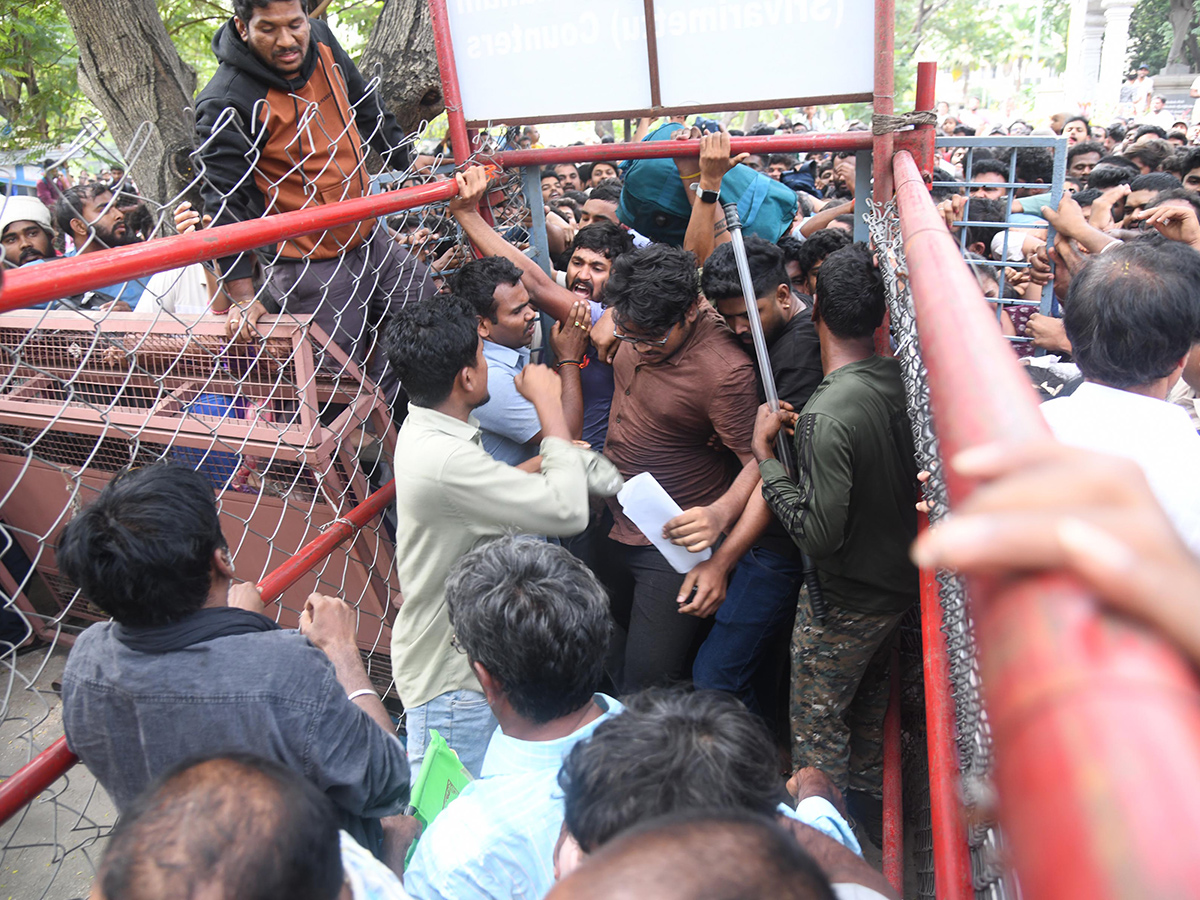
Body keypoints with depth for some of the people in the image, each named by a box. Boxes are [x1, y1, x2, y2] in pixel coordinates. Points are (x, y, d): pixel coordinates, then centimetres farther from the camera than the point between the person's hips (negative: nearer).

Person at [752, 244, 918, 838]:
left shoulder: (828, 415, -32)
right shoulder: (903, 380, -9)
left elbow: (819, 534, -29)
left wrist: (764, 453, -21)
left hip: (845, 600, -8)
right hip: (899, 581, 8)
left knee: (816, 723, 12)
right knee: (867, 702, 28)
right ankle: (867, 807, 48)